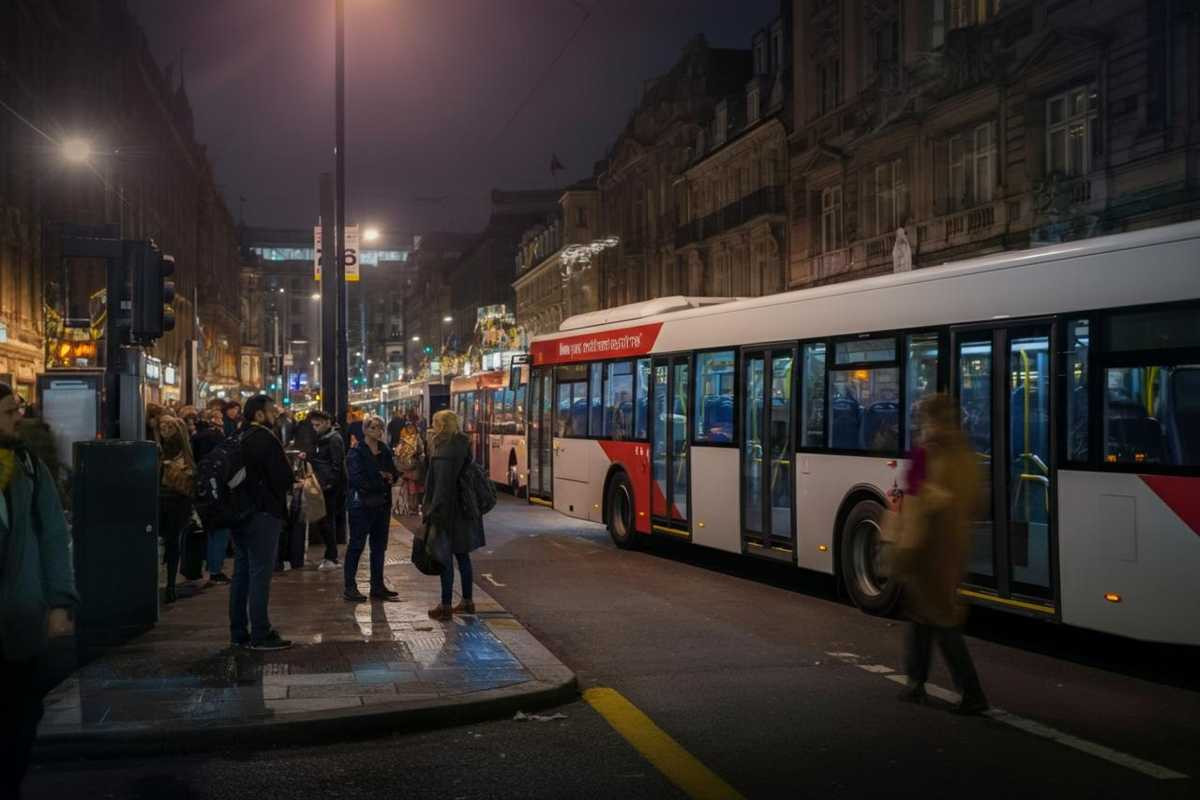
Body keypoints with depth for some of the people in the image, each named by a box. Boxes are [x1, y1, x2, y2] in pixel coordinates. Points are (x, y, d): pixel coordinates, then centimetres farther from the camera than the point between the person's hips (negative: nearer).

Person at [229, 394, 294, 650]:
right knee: (260, 573, -5)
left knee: (242, 572, 13)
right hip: (263, 513, -8)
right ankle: (260, 635, -3)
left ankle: (238, 632, 19)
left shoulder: (238, 439, 11)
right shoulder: (265, 438, -14)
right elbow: (284, 478, -17)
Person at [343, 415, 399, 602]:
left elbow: (394, 473, 12)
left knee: (379, 546, 11)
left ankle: (377, 586, 18)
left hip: (382, 504, 7)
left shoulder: (385, 452, 13)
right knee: (356, 545, -2)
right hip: (362, 503, -7)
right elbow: (357, 478, -17)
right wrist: (381, 480, -11)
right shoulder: (356, 452, -8)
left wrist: (389, 477, -11)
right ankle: (350, 587, 3)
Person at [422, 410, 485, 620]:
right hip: (463, 510, 9)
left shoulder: (443, 453, -18)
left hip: (447, 512, -9)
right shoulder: (462, 447, 8)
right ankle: (467, 601, 24)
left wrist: (432, 512, -19)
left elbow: (441, 487, -22)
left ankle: (445, 606, 3)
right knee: (462, 555, 16)